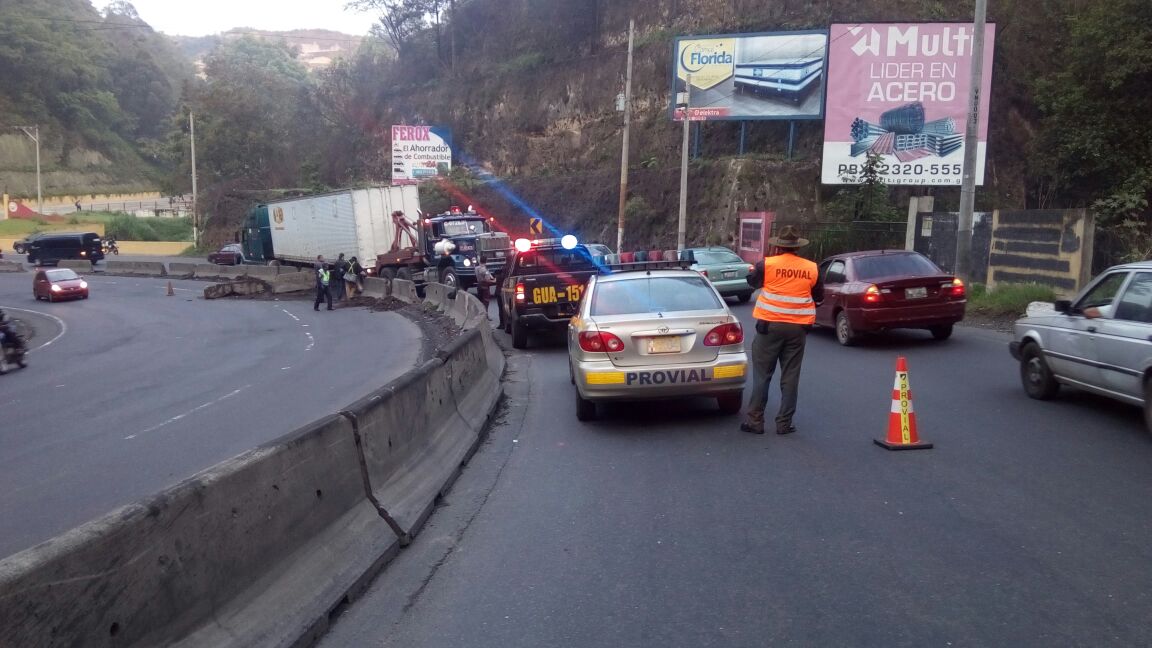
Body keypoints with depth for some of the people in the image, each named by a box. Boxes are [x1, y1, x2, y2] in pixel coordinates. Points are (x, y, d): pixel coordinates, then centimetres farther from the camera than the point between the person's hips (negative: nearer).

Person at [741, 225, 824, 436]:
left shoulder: (767, 264, -8)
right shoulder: (811, 269, 1)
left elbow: (752, 281, 11)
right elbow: (819, 298, 13)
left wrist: (753, 270, 29)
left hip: (770, 325, -2)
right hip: (798, 328, 2)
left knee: (762, 375, 5)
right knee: (790, 377, 8)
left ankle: (754, 421, 8)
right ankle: (784, 423, 11)